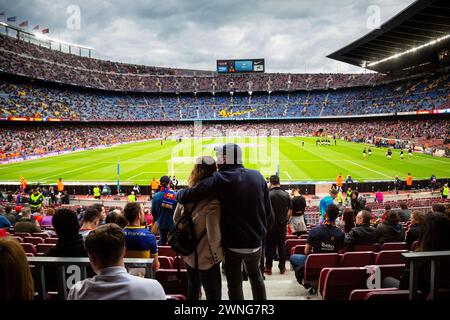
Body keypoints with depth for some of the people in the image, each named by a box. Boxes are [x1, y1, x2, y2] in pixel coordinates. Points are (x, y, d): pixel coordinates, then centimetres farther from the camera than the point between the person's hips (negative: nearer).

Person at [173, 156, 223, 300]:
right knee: (213, 295, 8)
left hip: (189, 255, 7)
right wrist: (217, 255, -9)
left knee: (192, 289, 25)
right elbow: (214, 236, -26)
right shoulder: (212, 202, -25)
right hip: (206, 259, -7)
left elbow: (176, 218, 9)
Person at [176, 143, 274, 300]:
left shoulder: (220, 179, -17)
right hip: (256, 243, 5)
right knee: (256, 275, 27)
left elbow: (186, 196, -21)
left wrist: (180, 193, 2)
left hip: (233, 245, -4)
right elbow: (269, 213, 0)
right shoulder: (258, 176, -2)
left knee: (235, 284, 13)